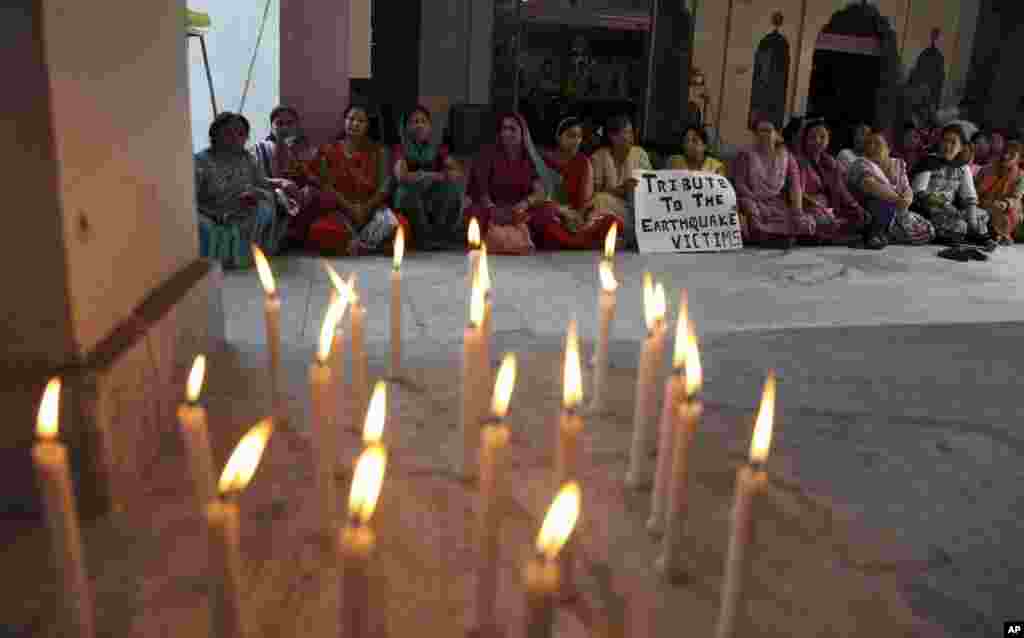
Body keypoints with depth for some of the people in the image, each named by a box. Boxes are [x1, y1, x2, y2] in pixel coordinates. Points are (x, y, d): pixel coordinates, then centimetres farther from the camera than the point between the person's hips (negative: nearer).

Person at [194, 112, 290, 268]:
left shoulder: (250, 161, 8)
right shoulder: (201, 161, -6)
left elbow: (268, 191, 12)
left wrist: (256, 193, -11)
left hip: (244, 222, 4)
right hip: (212, 223, -4)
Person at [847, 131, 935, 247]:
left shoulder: (898, 164, 12)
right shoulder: (861, 164, -6)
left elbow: (907, 189, 2)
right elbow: (870, 185, -24)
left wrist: (906, 200, -22)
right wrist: (897, 199, -35)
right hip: (869, 214, -6)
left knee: (927, 231, -10)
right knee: (889, 203, -35)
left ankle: (883, 234, 3)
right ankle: (876, 233, -17)